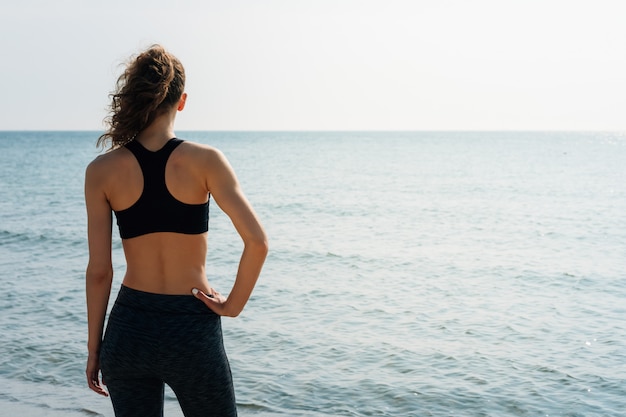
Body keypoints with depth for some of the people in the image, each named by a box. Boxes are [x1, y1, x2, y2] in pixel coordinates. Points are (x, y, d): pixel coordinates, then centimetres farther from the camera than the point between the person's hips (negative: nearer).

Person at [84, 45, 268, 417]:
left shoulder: (102, 171, -5)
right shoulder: (205, 160, -10)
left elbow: (99, 270, -3)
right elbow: (257, 241, -17)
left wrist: (94, 346, 7)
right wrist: (234, 304, -3)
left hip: (129, 328, 2)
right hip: (192, 330, -2)